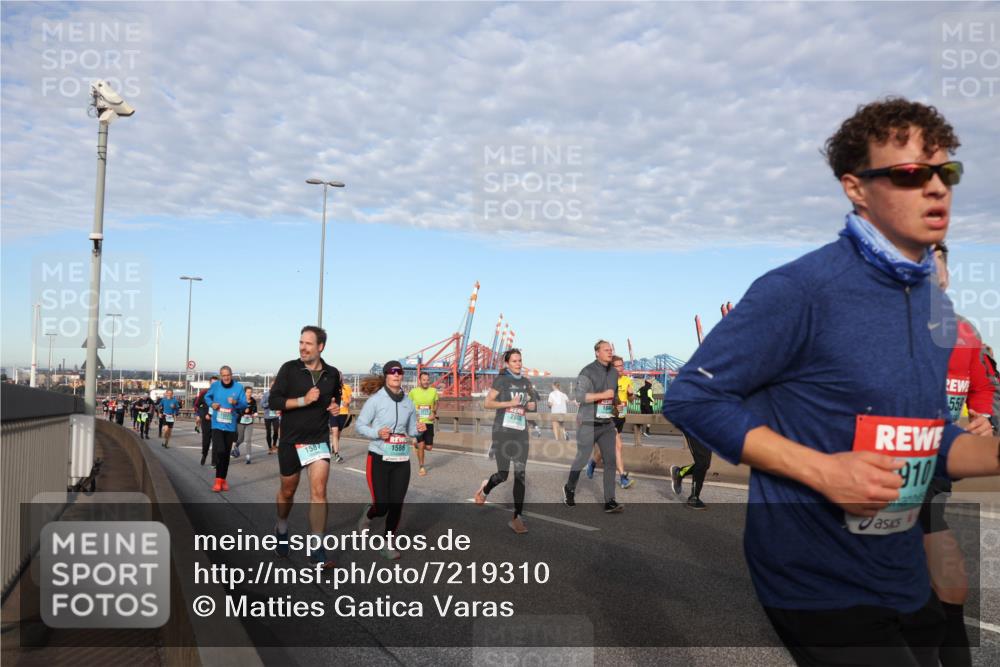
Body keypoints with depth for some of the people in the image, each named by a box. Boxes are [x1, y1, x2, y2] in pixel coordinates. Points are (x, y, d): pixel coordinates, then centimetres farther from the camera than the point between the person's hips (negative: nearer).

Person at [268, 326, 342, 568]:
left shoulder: (332, 374, 3)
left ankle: (317, 548, -5)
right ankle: (282, 529, 44)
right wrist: (303, 400, -21)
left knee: (319, 491, -10)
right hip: (291, 440, -1)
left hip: (319, 440, 1)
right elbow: (273, 401, -10)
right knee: (287, 491, 15)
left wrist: (335, 407, -2)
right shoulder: (289, 369, -6)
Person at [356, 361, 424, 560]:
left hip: (402, 460, 4)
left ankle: (387, 545, 20)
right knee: (381, 507, -5)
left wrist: (419, 429, -6)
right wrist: (377, 433, -21)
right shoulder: (376, 399, -8)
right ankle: (367, 515, 32)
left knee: (396, 505, 2)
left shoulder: (408, 402, 6)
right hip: (379, 459, -4)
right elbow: (359, 426, -5)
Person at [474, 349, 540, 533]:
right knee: (502, 475, -4)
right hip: (502, 431, -4)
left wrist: (532, 405, 1)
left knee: (520, 474, -4)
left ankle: (517, 518, -1)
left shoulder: (526, 382, 11)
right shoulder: (501, 380, -4)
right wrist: (510, 403, -18)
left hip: (521, 432, 4)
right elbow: (487, 403, -9)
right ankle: (486, 488, 31)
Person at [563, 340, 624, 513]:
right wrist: (603, 395, -20)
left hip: (607, 424, 5)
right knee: (582, 458, 5)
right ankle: (569, 489, 30)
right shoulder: (588, 371, -10)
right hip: (589, 424, -5)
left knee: (610, 460, -3)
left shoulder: (614, 372, 10)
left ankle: (609, 502, -2)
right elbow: (580, 396, -19)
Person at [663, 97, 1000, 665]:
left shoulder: (938, 307, 5)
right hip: (820, 584, -8)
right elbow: (690, 397, -20)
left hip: (907, 580, 8)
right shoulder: (802, 288, -20)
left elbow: (927, 442, 13)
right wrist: (821, 470, -24)